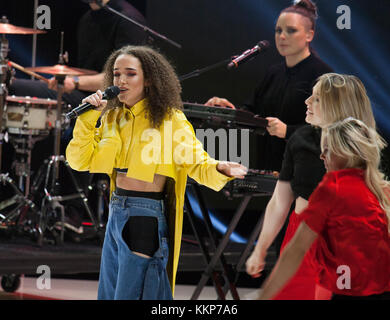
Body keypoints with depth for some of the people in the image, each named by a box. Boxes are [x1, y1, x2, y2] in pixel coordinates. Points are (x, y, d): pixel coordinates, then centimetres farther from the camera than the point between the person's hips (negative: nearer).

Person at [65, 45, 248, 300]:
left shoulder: (169, 120, -6)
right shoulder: (112, 118, 10)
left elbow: (196, 163, -8)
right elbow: (81, 161, 6)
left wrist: (220, 169, -29)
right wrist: (88, 118, -5)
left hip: (146, 218, -7)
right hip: (116, 212, 7)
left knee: (129, 293, -6)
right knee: (108, 293, 14)